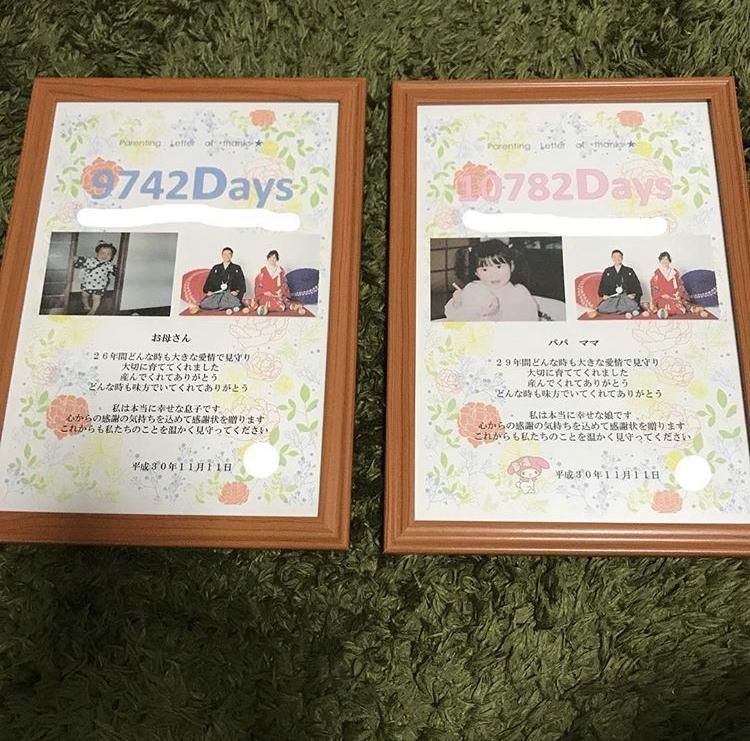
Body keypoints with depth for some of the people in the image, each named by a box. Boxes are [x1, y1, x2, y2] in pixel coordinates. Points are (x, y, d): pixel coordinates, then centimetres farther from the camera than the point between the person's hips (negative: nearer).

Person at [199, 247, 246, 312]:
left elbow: (241, 284, 8)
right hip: (216, 294, 3)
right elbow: (209, 281, 16)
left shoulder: (237, 268, 16)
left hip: (231, 293, -2)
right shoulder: (215, 268, 21)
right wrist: (208, 291, -4)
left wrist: (237, 291, -12)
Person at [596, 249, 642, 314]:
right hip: (611, 298, 2)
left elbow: (636, 284, 11)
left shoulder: (629, 271, 16)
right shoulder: (607, 271, 18)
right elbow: (602, 285, 17)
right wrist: (603, 295, -2)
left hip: (627, 296, -2)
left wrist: (634, 294, -9)